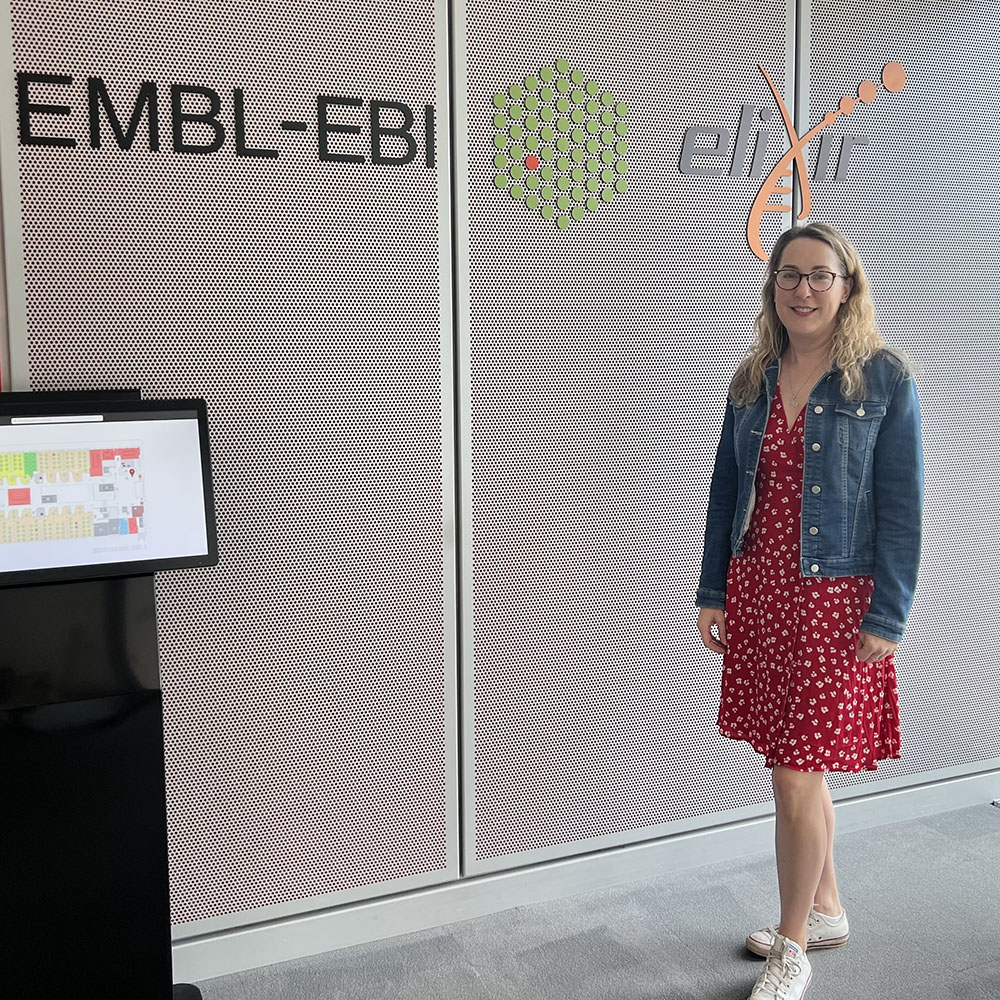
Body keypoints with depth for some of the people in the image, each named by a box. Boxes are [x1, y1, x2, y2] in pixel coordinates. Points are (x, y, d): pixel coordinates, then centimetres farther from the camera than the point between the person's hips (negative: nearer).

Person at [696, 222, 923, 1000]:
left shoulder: (884, 379, -6)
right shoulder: (754, 379, 8)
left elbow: (902, 507, -8)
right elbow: (727, 490, 11)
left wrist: (887, 619, -11)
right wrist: (712, 592, 8)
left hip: (832, 598, -5)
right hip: (757, 589, 5)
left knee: (797, 777, -2)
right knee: (799, 768, 15)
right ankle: (826, 911, 35)